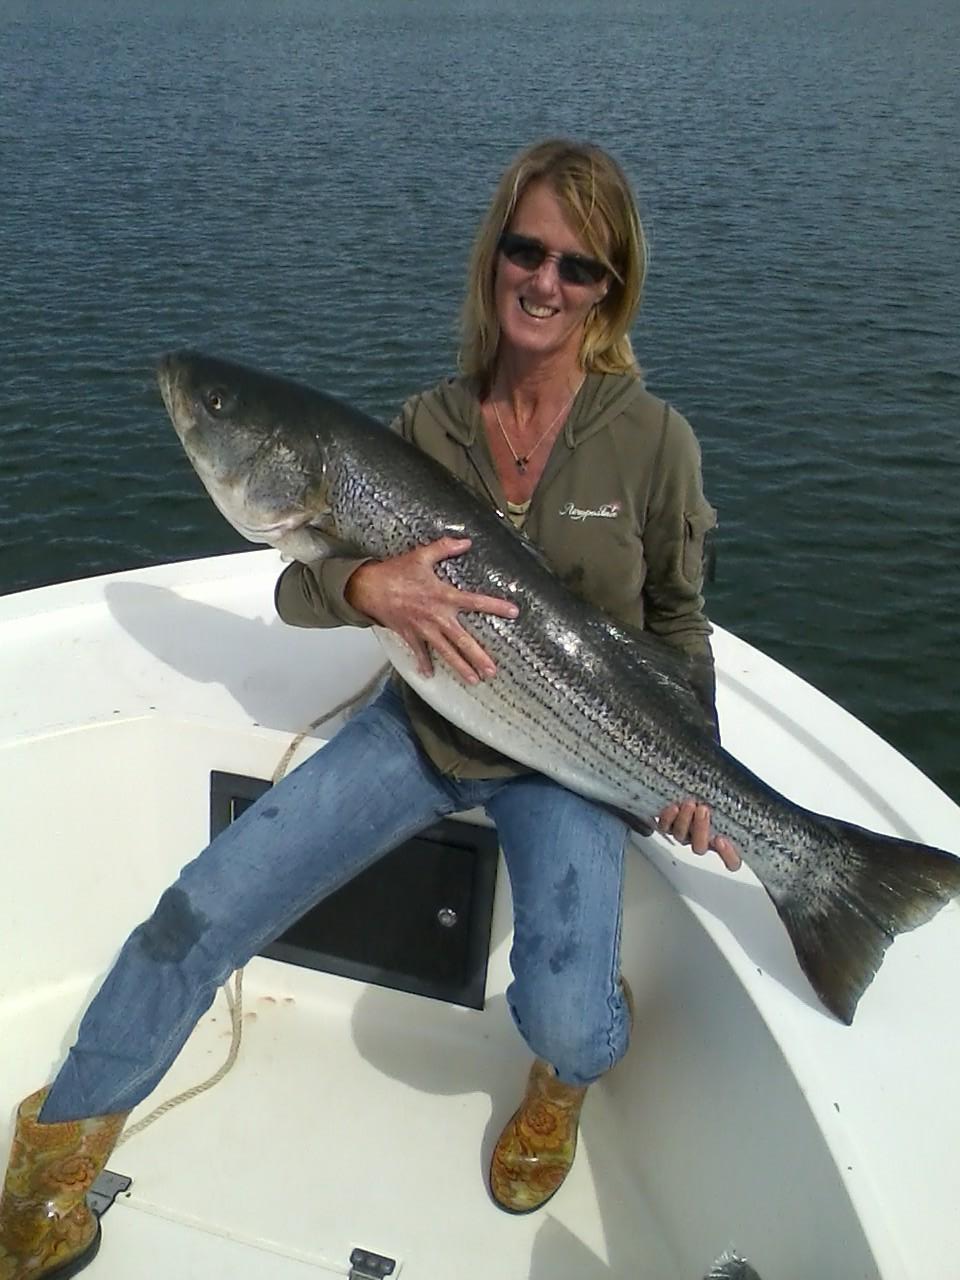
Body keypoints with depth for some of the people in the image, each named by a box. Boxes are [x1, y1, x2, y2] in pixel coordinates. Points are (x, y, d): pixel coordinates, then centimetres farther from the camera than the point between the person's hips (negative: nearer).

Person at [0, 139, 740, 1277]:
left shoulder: (652, 438, -8)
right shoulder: (429, 423, -3)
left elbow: (678, 623, 3)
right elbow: (295, 591, -4)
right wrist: (369, 586, -27)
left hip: (569, 758, -2)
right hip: (426, 724, 2)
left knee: (563, 1022, -23)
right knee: (205, 906, -9)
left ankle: (563, 1078, 19)